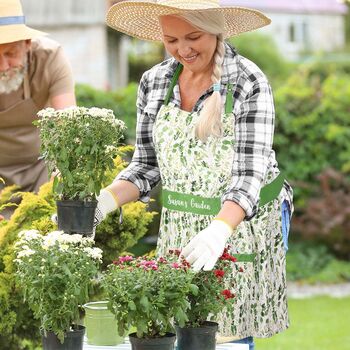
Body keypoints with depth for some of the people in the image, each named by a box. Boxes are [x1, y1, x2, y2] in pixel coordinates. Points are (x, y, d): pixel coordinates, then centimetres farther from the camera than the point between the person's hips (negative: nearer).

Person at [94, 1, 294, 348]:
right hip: (179, 230, 4)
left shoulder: (248, 83, -14)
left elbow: (249, 175, -22)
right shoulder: (154, 82, 1)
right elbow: (146, 166, 6)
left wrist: (219, 229, -39)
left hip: (241, 224, -4)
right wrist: (105, 200, -13)